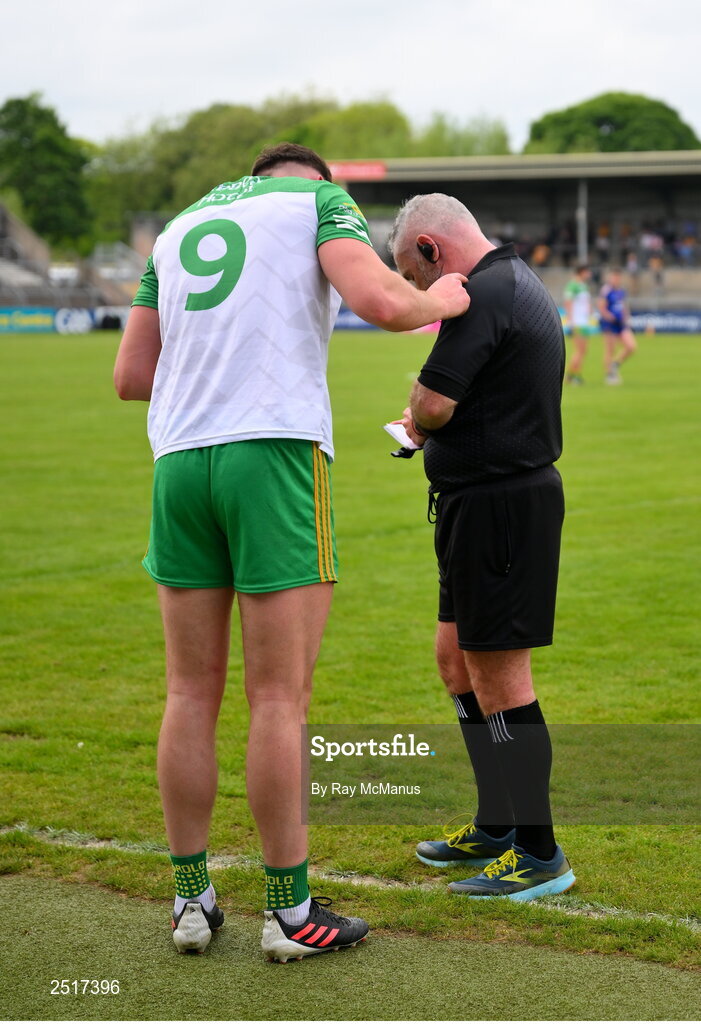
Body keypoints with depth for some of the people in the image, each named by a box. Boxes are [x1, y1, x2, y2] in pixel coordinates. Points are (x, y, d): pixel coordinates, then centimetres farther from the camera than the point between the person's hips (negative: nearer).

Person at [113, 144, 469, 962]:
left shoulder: (177, 230, 24)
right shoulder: (321, 199, 9)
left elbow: (131, 377, 21)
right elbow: (380, 303, -10)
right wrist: (439, 302, 10)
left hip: (180, 460, 5)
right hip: (275, 455, -5)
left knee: (191, 694, 10)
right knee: (279, 699, -1)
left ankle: (191, 901, 15)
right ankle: (289, 912, 5)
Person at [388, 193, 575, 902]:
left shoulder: (483, 294, -17)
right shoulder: (519, 282, 17)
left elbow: (434, 403, -22)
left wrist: (416, 419, 0)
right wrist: (432, 428, 8)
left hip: (498, 503, -11)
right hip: (505, 496, 11)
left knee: (498, 674, -4)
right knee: (456, 657, 17)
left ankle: (539, 854, 4)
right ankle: (496, 829, 28)